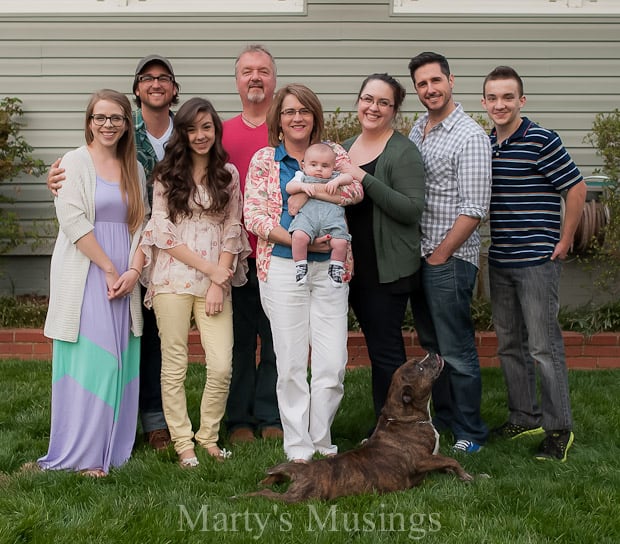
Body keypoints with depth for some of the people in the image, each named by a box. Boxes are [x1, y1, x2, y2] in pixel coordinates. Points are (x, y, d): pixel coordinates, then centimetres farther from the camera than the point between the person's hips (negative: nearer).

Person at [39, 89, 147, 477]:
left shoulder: (135, 169, 14)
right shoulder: (75, 162, -2)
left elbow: (141, 224, 11)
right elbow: (73, 221, -11)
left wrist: (134, 271, -5)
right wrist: (109, 269, -12)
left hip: (124, 277, 5)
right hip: (85, 277, -5)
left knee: (120, 359, 5)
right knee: (87, 360, -7)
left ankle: (114, 447, 14)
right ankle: (82, 454, -1)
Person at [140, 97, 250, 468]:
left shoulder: (228, 174, 9)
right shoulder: (167, 175, 5)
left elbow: (232, 229, 6)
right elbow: (163, 232, -1)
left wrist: (219, 281, -3)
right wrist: (207, 266, -7)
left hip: (217, 281, 1)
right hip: (173, 280, -1)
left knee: (222, 367, -6)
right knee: (175, 366, 2)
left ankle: (208, 435, 15)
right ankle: (183, 443, 13)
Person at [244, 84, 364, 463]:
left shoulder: (333, 154, 10)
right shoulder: (264, 160, 6)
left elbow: (355, 189, -9)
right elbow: (253, 217, -3)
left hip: (330, 267, 1)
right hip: (283, 268, -1)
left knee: (333, 363, -1)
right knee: (292, 363, 2)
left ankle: (321, 441, 17)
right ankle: (298, 448, 14)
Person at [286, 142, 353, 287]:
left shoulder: (335, 177, 31)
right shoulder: (303, 177, 26)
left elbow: (349, 178, 17)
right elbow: (289, 187, 12)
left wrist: (337, 181, -1)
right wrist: (303, 186, -6)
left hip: (333, 216, 1)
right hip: (307, 214, -1)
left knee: (340, 242, -22)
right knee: (299, 236, -32)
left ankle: (335, 268, 4)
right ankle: (300, 266, -12)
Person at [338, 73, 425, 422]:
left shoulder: (403, 152, -11)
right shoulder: (346, 148, 12)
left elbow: (413, 209, -21)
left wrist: (363, 178, -24)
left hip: (389, 268, -8)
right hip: (356, 265, 8)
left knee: (386, 351, -4)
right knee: (378, 345, 15)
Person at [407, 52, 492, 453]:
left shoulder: (469, 136, -13)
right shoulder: (417, 130, 11)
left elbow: (474, 210, -17)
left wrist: (440, 255, -14)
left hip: (451, 259, -8)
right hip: (419, 255, 8)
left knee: (457, 352, -2)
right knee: (432, 345, 17)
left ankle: (470, 434, 9)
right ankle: (443, 418, 30)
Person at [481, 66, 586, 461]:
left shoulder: (541, 141, -12)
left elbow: (577, 189, -11)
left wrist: (564, 242, -9)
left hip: (537, 261, -7)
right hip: (499, 262, 7)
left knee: (544, 347, -3)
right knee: (510, 346, 14)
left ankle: (559, 428, 8)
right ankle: (524, 418, 27)